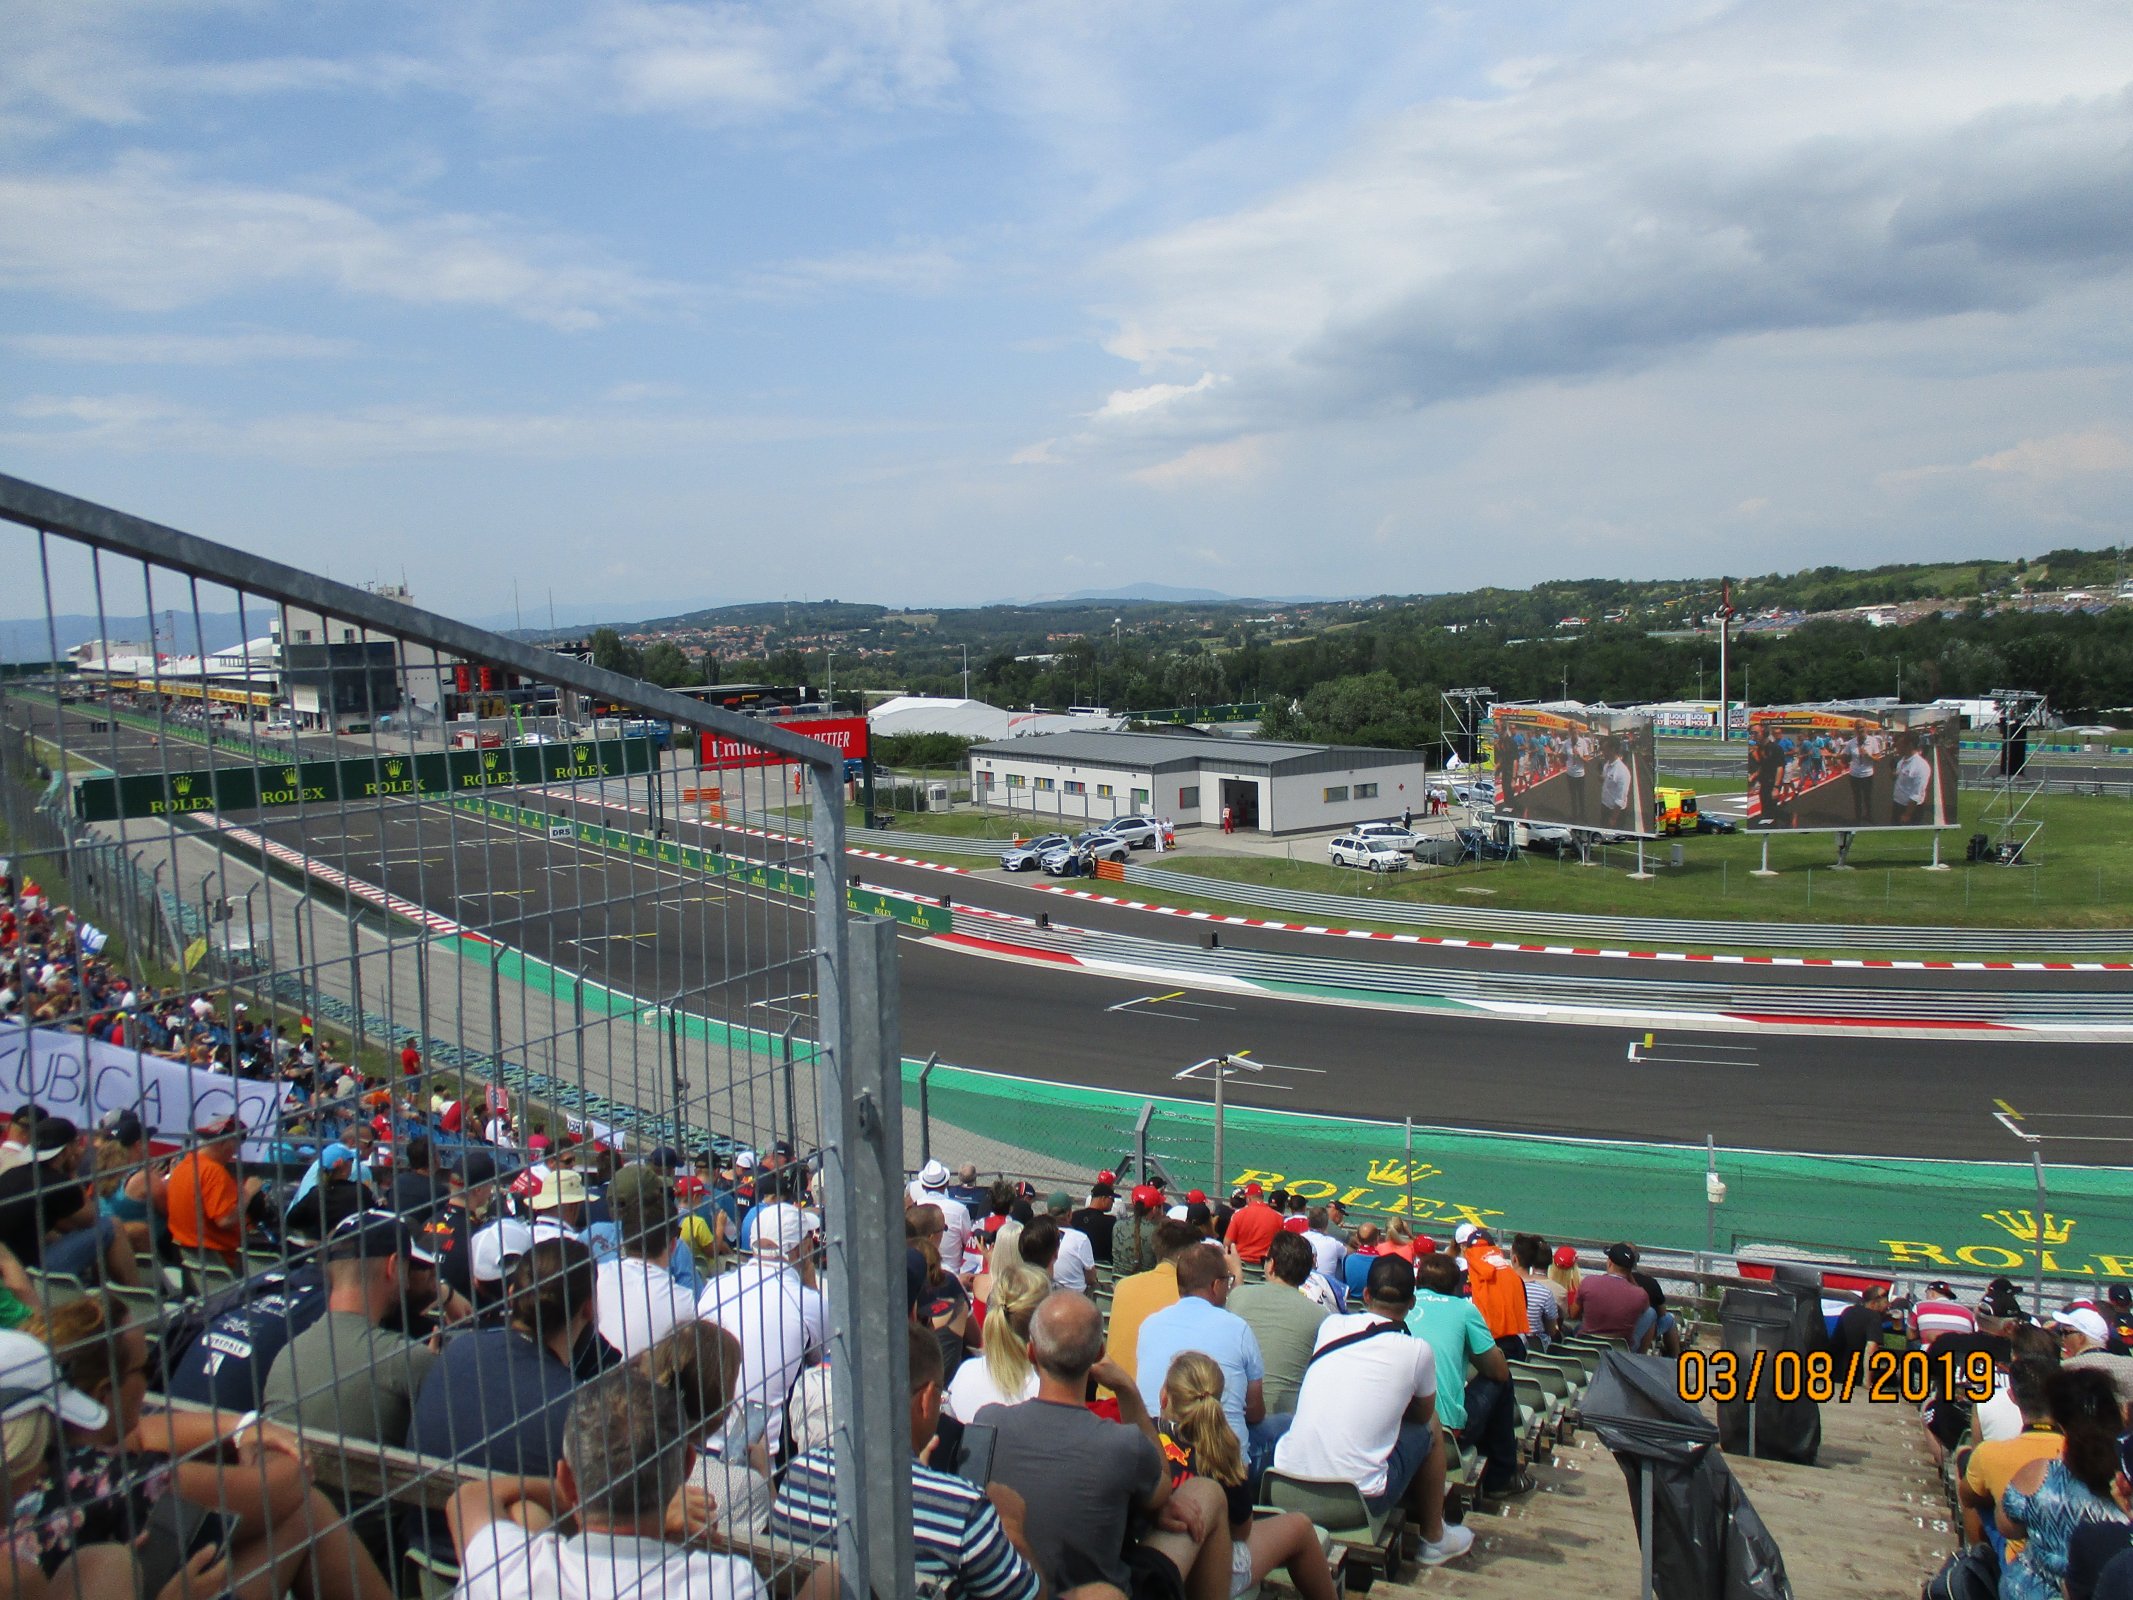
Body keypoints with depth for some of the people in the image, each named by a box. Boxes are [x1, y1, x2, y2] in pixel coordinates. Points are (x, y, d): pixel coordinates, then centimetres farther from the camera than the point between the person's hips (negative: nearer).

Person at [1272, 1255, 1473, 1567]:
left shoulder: (1330, 1325, 5)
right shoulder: (1418, 1351, -3)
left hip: (1289, 1486, 3)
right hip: (1360, 1495, -3)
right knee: (1430, 1429, 20)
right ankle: (1434, 1537, 34)